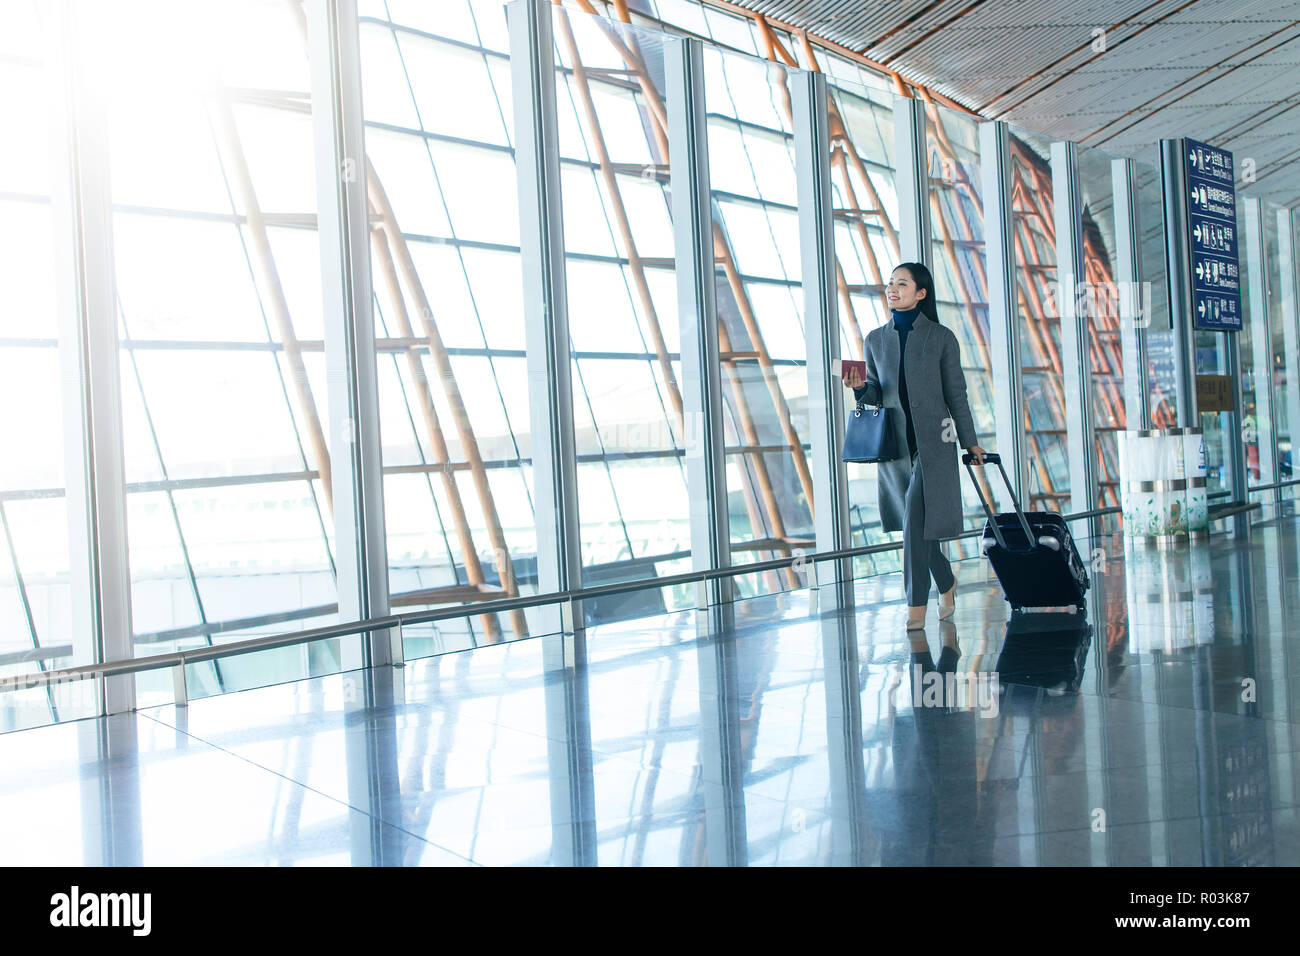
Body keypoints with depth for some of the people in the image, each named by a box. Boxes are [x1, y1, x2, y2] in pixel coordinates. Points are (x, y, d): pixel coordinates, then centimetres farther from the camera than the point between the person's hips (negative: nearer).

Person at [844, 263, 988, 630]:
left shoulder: (941, 337, 0)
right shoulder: (875, 339, 9)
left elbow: (956, 393, 4)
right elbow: (875, 396, 11)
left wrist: (971, 442, 6)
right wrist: (860, 387, -11)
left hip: (932, 442, -4)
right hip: (894, 442, 4)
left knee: (916, 521, -12)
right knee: (917, 523, 9)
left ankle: (916, 606, -3)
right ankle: (946, 585, 31)